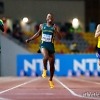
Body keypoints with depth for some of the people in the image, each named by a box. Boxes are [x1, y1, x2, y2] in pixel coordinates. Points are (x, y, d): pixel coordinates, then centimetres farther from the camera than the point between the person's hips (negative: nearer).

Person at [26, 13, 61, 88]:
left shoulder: (55, 27, -1)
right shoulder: (42, 26, 5)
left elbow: (59, 38, -9)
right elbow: (38, 34, 22)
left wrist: (56, 31, -26)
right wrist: (30, 39, 20)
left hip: (51, 46, 1)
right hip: (44, 45, -1)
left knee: (52, 64, 5)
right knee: (46, 57, -33)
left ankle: (51, 80, 25)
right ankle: (45, 69, -5)